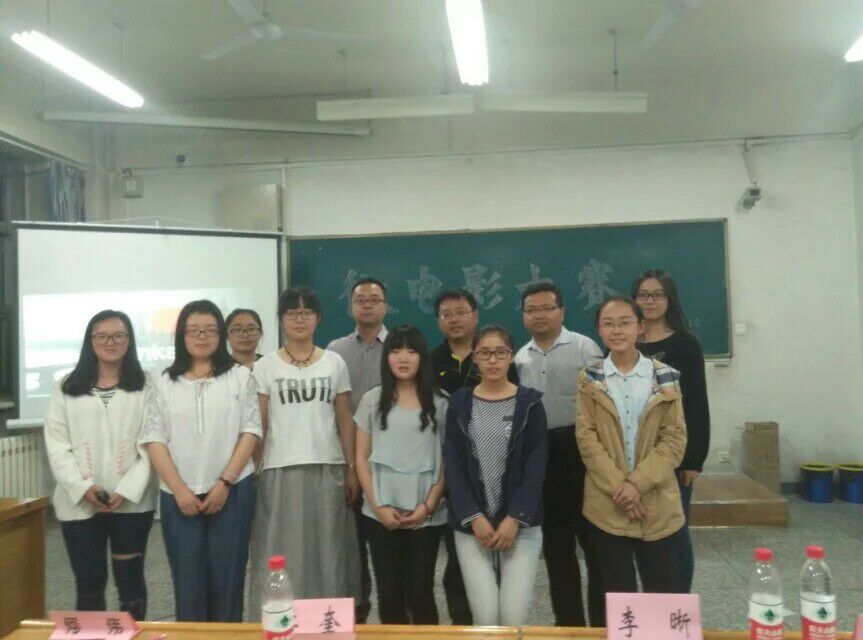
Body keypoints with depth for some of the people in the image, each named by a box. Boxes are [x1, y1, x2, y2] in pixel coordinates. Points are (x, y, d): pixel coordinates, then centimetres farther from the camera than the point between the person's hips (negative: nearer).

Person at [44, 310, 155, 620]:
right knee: (89, 582, 9)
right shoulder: (67, 388, 7)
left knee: (130, 578, 8)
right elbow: (56, 444, 1)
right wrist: (82, 487, -11)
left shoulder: (145, 387, 3)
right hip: (79, 503, 1)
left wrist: (128, 489, -14)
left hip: (132, 502, -1)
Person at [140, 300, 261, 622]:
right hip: (179, 496, 1)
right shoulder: (165, 383, 9)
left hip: (232, 491, -1)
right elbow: (154, 439, 3)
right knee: (187, 579, 5)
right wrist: (179, 489, -7)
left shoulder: (239, 376, 5)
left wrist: (224, 483, -9)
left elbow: (251, 431, -1)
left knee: (227, 576, 4)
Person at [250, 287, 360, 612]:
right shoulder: (265, 366, 2)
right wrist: (252, 472, -3)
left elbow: (346, 420, 6)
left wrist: (352, 469, 3)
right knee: (285, 550, 3)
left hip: (328, 468, 1)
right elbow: (258, 425, 2)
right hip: (281, 470, -1)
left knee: (328, 547, 7)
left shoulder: (335, 363, 6)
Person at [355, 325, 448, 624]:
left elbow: (447, 460, 3)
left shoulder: (439, 403, 2)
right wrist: (378, 506, -5)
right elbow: (362, 458, 4)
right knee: (389, 592, 7)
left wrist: (429, 505, -8)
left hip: (426, 515, -1)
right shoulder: (372, 400, 4)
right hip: (381, 514, 1)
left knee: (420, 592, 2)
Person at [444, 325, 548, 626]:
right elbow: (452, 465, 0)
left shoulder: (530, 402, 1)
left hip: (521, 522, 0)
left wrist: (515, 519, -11)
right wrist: (474, 518, -10)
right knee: (485, 615, -4)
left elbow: (536, 465, -3)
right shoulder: (459, 403, 4)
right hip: (471, 523, 1)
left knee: (514, 615, -6)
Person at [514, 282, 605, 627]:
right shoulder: (520, 358, 10)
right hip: (538, 453, 5)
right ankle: (568, 621, 28)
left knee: (592, 538, 3)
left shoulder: (584, 348, -5)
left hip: (579, 448, -5)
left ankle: (602, 622, 18)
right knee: (555, 543, 14)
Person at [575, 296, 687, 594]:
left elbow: (675, 438, -3)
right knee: (619, 594, 10)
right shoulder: (589, 379, 2)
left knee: (666, 594, 5)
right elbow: (586, 438, -3)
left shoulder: (665, 378, 1)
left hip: (658, 505, 0)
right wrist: (617, 486, -13)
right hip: (607, 504, 0)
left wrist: (637, 483, -14)